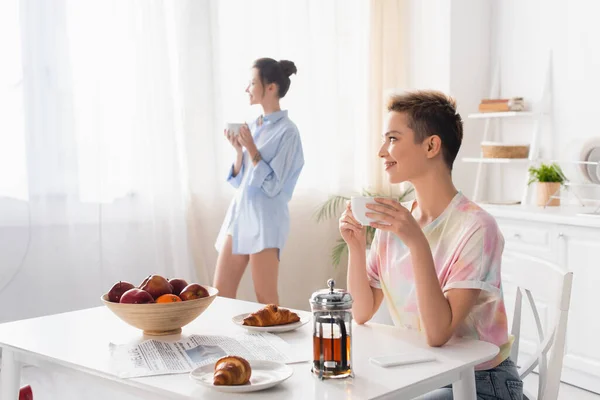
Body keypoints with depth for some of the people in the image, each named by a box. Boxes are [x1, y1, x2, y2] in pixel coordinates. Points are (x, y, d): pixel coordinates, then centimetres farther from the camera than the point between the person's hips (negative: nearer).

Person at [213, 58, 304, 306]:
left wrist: (251, 149, -14)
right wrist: (238, 150, -2)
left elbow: (272, 186, -13)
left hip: (266, 218, -8)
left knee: (266, 301, 1)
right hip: (238, 213, 8)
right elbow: (239, 181, 14)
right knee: (220, 294, 9)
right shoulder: (253, 126, 11)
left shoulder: (287, 131, -10)